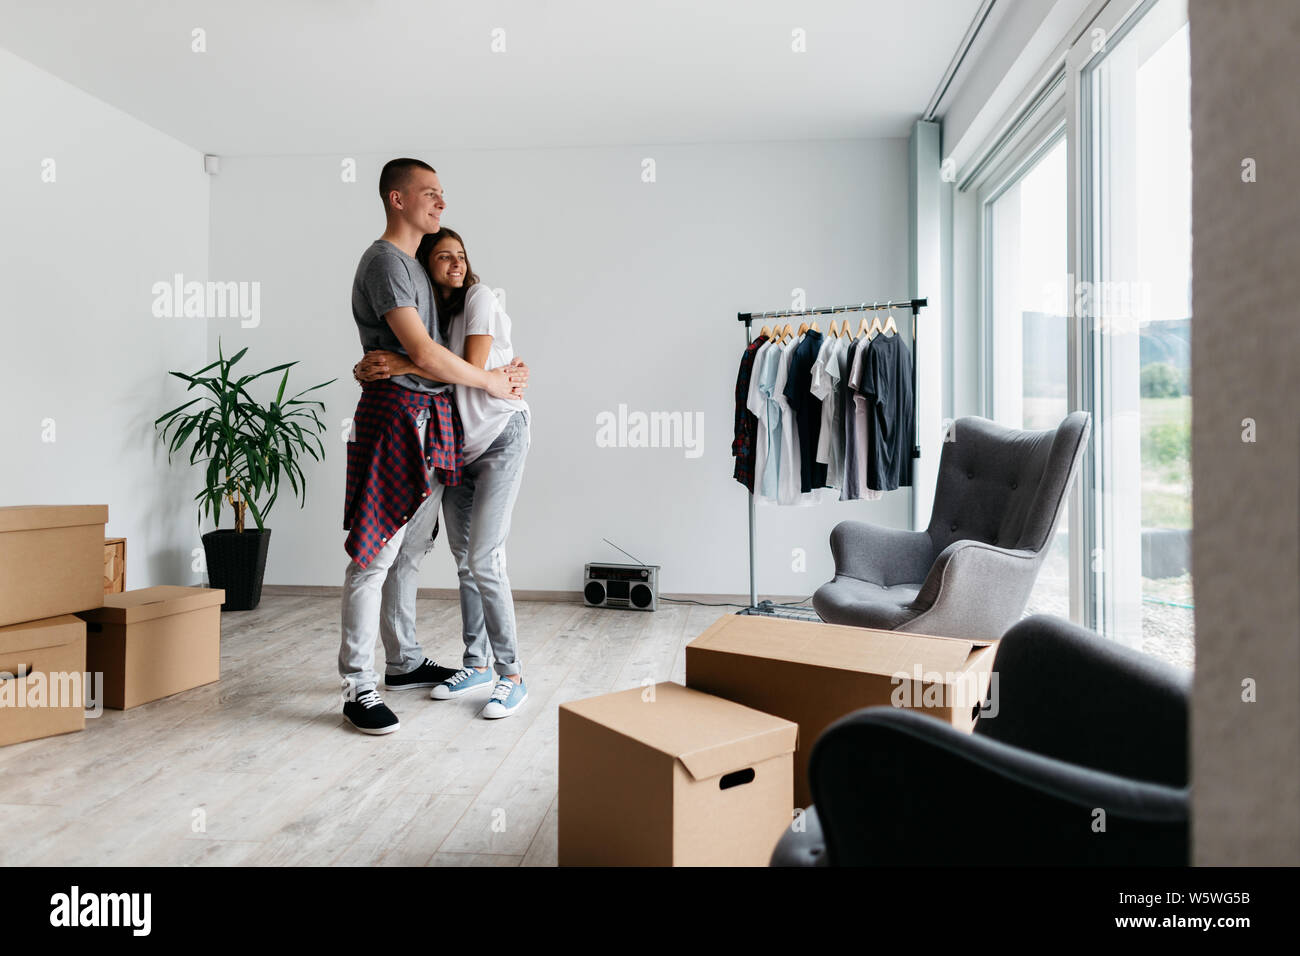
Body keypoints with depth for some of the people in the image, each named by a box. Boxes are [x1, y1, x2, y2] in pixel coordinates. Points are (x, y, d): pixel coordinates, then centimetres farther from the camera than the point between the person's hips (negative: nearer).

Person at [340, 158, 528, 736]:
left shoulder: (417, 264, 22)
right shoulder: (385, 261, -9)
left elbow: (434, 350, 24)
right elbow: (423, 353, -19)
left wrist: (505, 368, 10)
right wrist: (489, 380, -7)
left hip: (429, 421, 10)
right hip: (395, 413, -10)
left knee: (411, 552, 15)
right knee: (375, 555, -6)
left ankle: (405, 663, 27)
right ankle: (358, 688, 2)